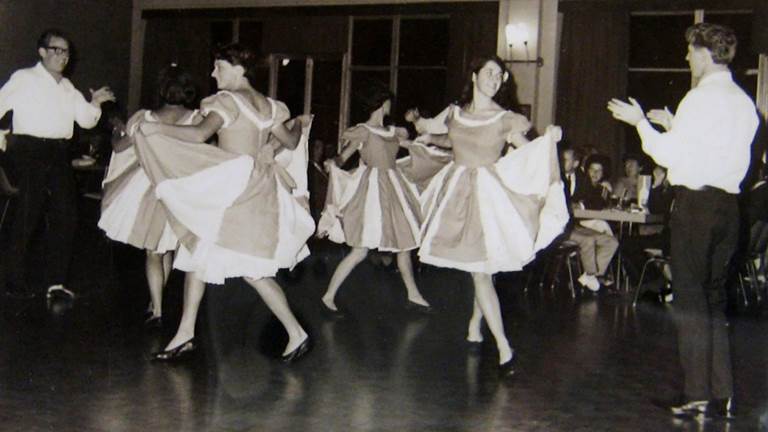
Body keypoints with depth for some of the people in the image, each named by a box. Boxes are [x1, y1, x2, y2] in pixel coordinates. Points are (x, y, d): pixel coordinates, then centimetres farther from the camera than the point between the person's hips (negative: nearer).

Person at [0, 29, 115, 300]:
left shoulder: (68, 87, 18)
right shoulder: (25, 79, 1)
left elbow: (86, 120, 16)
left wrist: (94, 103, -2)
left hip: (58, 153, 6)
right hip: (30, 150, -6)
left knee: (66, 215, 3)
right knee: (28, 216, -4)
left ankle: (56, 282, 10)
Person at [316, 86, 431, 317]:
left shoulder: (392, 131, 13)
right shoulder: (363, 130, -6)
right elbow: (343, 156, -11)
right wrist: (333, 162, -29)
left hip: (392, 190, 7)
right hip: (372, 190, -7)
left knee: (404, 243, 13)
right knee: (360, 251, -10)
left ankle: (413, 295, 25)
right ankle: (329, 296, 0)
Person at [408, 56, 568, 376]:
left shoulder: (505, 119, -4)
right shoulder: (455, 113, 8)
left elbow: (529, 151, -5)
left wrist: (550, 139, -21)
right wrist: (428, 139, 20)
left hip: (487, 194, -3)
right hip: (457, 192, 4)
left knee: (481, 269, -7)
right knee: (479, 268, 5)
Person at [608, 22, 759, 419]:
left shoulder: (701, 97, -11)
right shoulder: (744, 102, 13)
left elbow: (670, 155, -13)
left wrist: (641, 123, 0)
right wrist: (673, 126, 21)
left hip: (696, 202, -8)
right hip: (728, 204, 8)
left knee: (691, 298, -1)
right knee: (714, 297, 14)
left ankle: (697, 395, 3)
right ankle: (722, 394, 17)